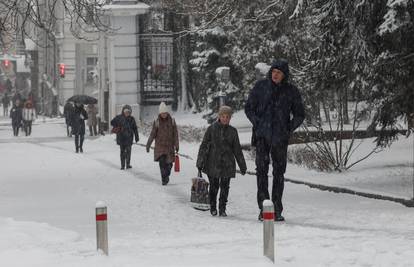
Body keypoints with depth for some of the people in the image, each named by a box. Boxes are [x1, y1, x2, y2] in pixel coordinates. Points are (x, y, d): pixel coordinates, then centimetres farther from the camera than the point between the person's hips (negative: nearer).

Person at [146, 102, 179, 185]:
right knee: (162, 162, -13)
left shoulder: (172, 121, 2)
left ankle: (166, 176, 29)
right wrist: (148, 145, 1)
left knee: (169, 163, 3)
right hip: (160, 145, -1)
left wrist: (177, 145, 0)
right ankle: (164, 179, -7)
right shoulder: (157, 122, -1)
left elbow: (175, 134, 4)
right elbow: (152, 134, 2)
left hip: (169, 146, 1)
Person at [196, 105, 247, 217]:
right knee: (214, 186, 0)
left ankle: (222, 209, 10)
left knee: (225, 187, 0)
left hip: (227, 164, 2)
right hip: (213, 164, -1)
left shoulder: (232, 131, 8)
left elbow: (237, 150, 14)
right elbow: (204, 146, 4)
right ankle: (213, 207, 17)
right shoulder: (212, 129, 2)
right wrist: (200, 162, 0)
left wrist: (242, 166, 14)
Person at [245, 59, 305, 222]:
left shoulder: (291, 91, 3)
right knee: (262, 169, -8)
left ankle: (277, 210, 8)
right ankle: (263, 207, -7)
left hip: (280, 138, 1)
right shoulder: (261, 87, 3)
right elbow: (249, 108, 10)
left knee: (279, 172, 3)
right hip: (262, 136, -1)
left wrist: (289, 129, 0)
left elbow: (299, 115, 12)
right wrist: (257, 124, -2)